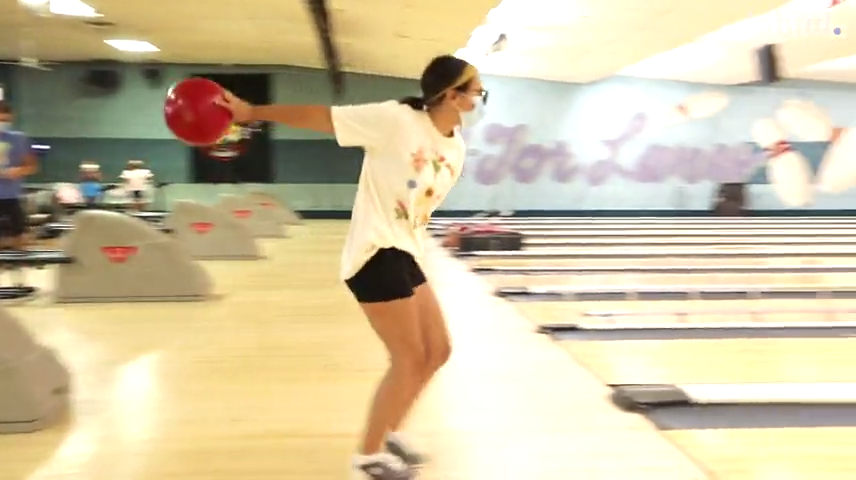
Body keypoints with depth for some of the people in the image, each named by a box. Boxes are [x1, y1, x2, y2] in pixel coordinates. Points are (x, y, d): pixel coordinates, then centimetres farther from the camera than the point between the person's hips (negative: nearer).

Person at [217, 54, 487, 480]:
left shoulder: (456, 150, 6)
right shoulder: (396, 119, -17)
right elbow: (320, 116, -12)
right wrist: (252, 113, -10)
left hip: (406, 255, 9)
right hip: (376, 255, -9)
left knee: (437, 350, 12)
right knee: (410, 359, -3)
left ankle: (388, 432, 31)